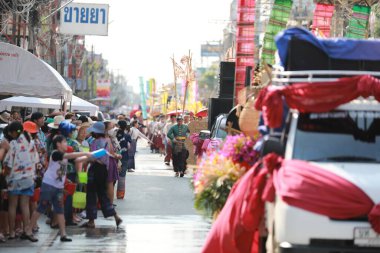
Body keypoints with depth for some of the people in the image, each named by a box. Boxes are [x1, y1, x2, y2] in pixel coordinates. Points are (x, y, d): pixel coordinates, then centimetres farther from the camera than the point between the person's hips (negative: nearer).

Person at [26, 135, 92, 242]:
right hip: (48, 185, -8)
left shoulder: (65, 156, 11)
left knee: (60, 210, 4)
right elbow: (71, 155, -25)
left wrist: (88, 157, -13)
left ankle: (63, 234, 2)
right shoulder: (55, 154, -13)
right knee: (41, 209, -3)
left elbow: (77, 160, 2)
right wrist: (85, 153, -24)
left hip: (59, 187, 8)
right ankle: (28, 230, 5)